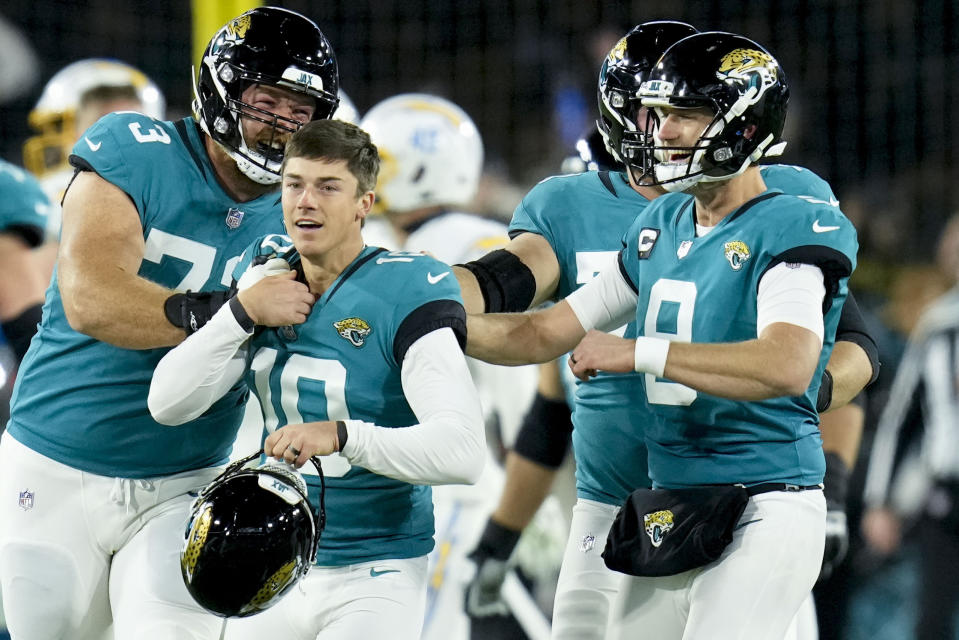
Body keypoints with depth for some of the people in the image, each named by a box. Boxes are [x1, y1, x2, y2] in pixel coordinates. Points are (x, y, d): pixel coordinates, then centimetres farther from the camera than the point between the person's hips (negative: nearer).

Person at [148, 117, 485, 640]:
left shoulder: (404, 295, -16)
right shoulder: (266, 273, 3)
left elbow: (463, 451, -27)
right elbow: (168, 404, -1)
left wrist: (340, 436, -39)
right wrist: (243, 313, -14)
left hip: (374, 577, -6)